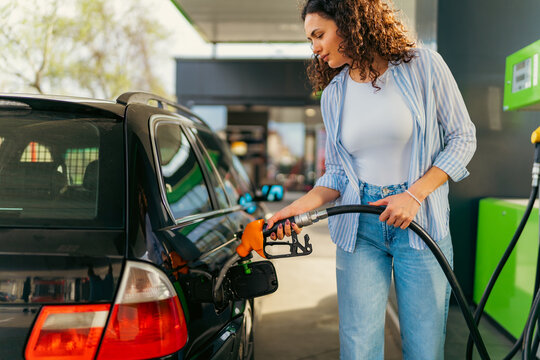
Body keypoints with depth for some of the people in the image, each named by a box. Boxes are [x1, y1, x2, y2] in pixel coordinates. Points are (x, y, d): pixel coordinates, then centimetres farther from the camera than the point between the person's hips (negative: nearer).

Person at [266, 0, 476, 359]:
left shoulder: (423, 65, -4)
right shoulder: (333, 95, 6)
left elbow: (463, 137, -1)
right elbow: (337, 173, 11)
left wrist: (414, 195, -12)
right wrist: (301, 205, -8)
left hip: (421, 221, -2)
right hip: (359, 228, 3)